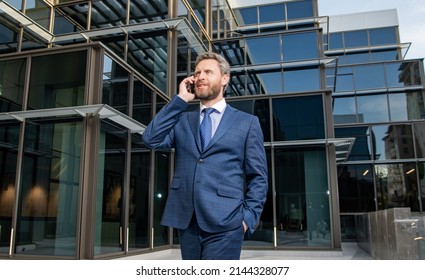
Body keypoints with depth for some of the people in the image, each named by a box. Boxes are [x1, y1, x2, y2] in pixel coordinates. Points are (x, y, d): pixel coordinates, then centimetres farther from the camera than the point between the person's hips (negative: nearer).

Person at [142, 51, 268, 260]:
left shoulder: (247, 122, 7)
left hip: (224, 223, -3)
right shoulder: (182, 120, 16)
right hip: (186, 221, 4)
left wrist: (248, 217, -8)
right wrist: (180, 100, 0)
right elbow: (151, 139, -2)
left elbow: (258, 177, 4)